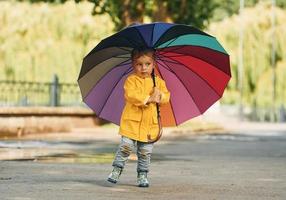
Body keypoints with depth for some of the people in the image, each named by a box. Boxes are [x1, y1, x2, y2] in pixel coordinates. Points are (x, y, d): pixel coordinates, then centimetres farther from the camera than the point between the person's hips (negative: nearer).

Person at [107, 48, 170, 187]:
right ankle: (117, 170, 4)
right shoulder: (131, 80, -3)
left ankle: (142, 175, 17)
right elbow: (131, 95, -19)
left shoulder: (159, 82, 10)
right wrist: (148, 98, -22)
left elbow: (166, 96, 5)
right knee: (126, 146, -10)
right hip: (132, 121, -3)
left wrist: (159, 95, -17)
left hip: (150, 123, 3)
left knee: (145, 152, 6)